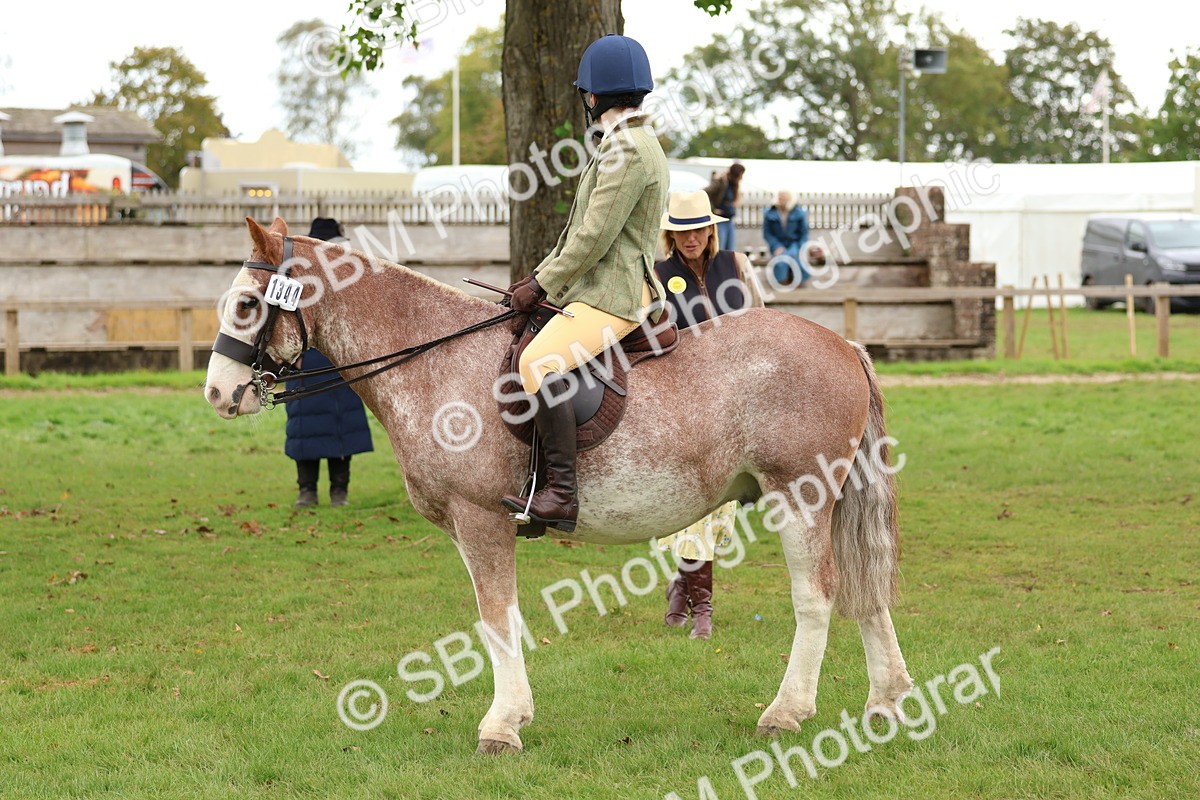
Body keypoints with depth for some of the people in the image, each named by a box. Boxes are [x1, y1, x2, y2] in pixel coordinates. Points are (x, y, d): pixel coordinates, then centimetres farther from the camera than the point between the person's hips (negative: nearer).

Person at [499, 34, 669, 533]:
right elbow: (582, 230, 22)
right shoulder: (624, 144, 19)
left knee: (539, 363, -27)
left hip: (614, 297, -11)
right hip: (594, 289, 11)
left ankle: (562, 493, -30)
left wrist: (541, 286, -12)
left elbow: (594, 238, -19)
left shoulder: (629, 150, -15)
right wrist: (540, 277, 14)